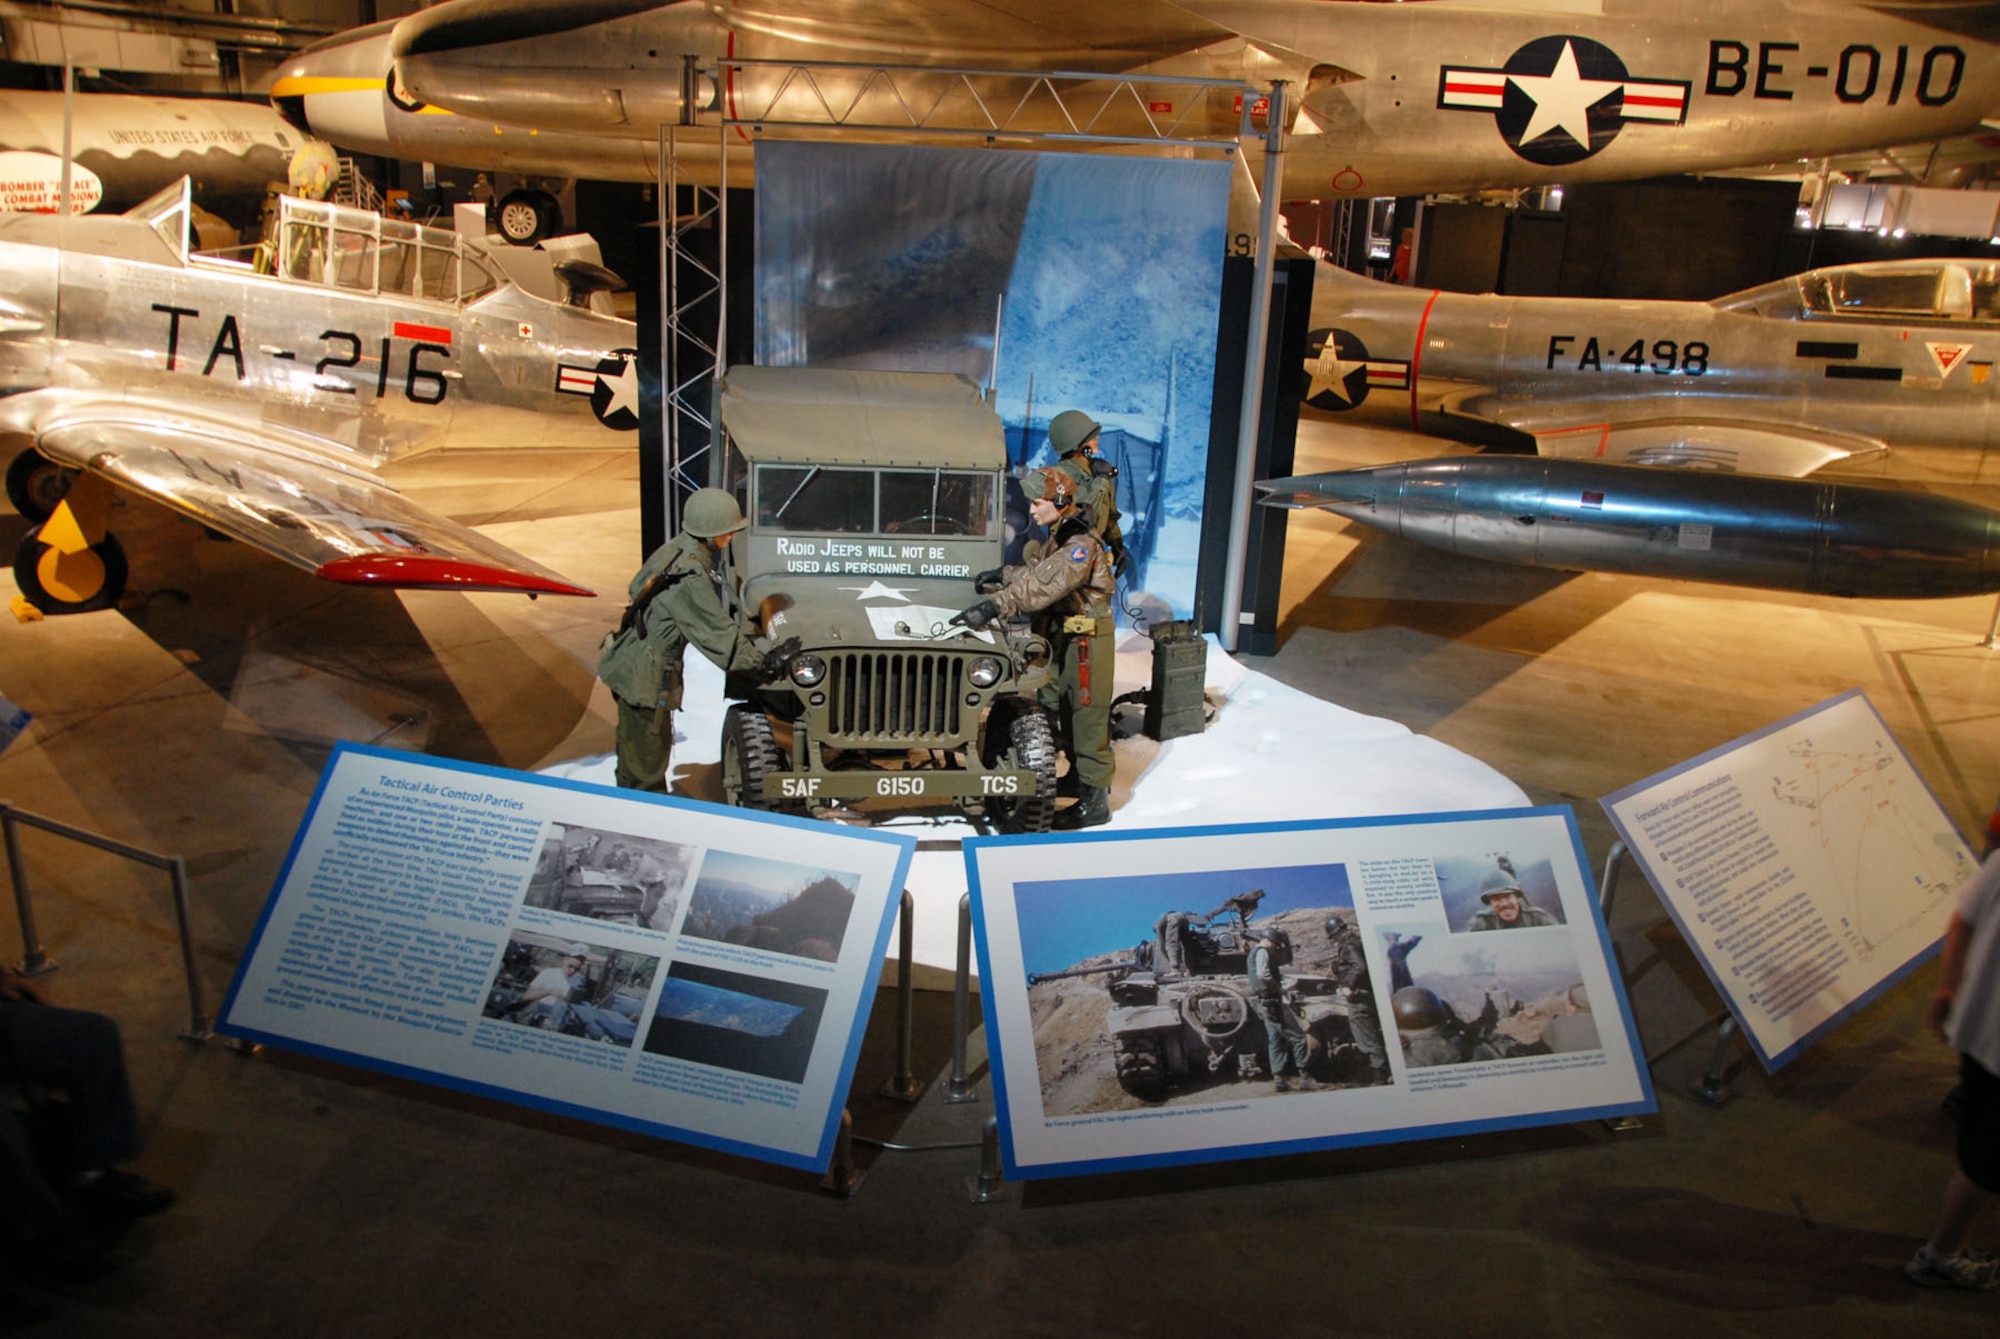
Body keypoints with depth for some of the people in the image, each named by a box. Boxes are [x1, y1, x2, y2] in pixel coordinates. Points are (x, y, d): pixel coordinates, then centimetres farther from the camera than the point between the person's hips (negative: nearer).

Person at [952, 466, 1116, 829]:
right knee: (1066, 713, 19)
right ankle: (1080, 776, 35)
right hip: (1064, 636, 10)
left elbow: (1044, 584, -37)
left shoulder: (1081, 543, -24)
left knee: (1087, 717, -3)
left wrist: (995, 605, -44)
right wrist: (1004, 574, 6)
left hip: (1086, 640, -10)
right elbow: (1039, 569, 21)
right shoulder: (1060, 534, 8)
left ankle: (1095, 801, 4)